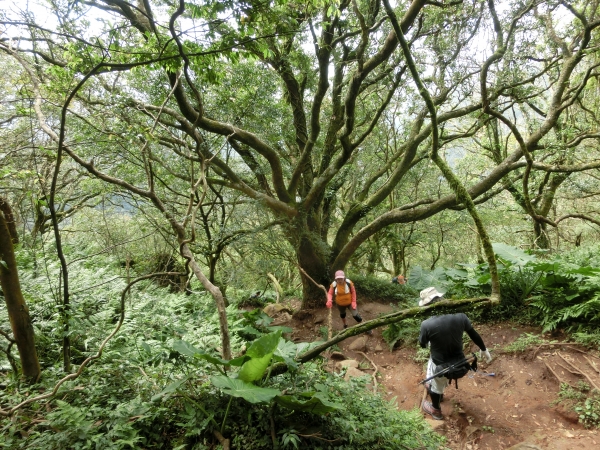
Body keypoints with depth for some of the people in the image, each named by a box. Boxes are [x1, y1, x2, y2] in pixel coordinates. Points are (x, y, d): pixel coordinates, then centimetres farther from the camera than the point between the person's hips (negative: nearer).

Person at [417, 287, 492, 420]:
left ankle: (436, 410, 54)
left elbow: (422, 345, -11)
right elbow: (474, 334, -1)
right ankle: (438, 392, 66)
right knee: (442, 381, 37)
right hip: (458, 362, 4)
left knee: (435, 385, 28)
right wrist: (484, 349, 17)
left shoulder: (427, 325, -30)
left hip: (440, 365, -4)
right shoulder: (460, 316, -19)